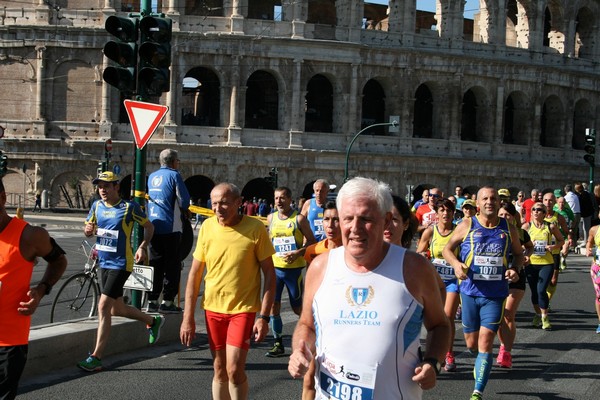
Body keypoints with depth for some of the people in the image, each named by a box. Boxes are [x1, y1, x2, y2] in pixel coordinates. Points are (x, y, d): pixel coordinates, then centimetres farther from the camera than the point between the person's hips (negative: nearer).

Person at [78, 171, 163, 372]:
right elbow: (88, 229, 14)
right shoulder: (97, 206, 5)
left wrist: (143, 247, -14)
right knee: (116, 309, 16)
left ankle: (96, 357, -11)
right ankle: (152, 321, 41)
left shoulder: (129, 207, -11)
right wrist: (88, 230, -10)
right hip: (104, 263, 7)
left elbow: (149, 226, 1)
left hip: (121, 263, -7)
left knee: (103, 307, -14)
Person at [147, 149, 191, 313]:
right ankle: (167, 301, -2)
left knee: (155, 263, 12)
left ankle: (152, 301, 12)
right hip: (171, 227, -6)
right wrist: (184, 210, 10)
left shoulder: (152, 176, 12)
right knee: (172, 264, 0)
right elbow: (184, 200, -14)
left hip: (153, 226, 6)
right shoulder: (174, 175, -7)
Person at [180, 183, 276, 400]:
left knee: (234, 369, -12)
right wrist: (188, 316, 2)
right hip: (213, 308, 4)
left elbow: (269, 274, -6)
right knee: (219, 370, 11)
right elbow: (195, 273, 4)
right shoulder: (207, 227, -2)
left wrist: (264, 316, -11)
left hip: (243, 308, -3)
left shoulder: (255, 228, -11)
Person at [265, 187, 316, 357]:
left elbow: (311, 241, -6)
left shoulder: (299, 218, -7)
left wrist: (298, 253, -20)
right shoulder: (271, 218, 6)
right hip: (275, 268, 4)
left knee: (298, 308, 4)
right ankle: (278, 344, 11)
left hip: (294, 268, -4)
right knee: (273, 305, 1)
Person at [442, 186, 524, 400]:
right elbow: (447, 249, 4)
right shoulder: (467, 225, -2)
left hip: (495, 295, -1)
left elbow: (519, 254, 16)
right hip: (470, 292, 1)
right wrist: (456, 263, -17)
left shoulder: (509, 229, 2)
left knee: (485, 342, -11)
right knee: (471, 343, 11)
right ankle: (481, 362, 47)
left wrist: (515, 268, -5)